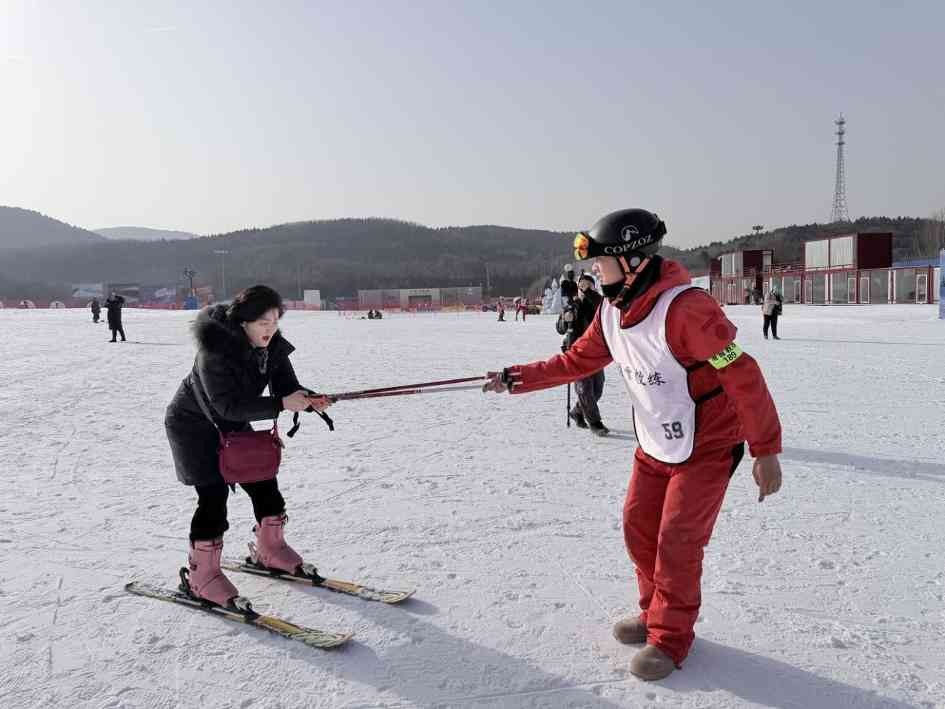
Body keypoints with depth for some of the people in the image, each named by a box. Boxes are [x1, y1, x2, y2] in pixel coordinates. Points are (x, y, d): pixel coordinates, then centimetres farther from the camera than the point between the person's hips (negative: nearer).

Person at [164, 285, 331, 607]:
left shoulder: (272, 345, -11)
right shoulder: (215, 350, -33)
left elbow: (286, 384, -10)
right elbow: (228, 405, -37)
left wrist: (309, 399, -33)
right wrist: (281, 404, -44)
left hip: (233, 425, 7)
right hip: (194, 425, -7)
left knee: (263, 482, 6)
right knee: (214, 495, -11)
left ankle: (270, 551, 27)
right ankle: (201, 574, 4)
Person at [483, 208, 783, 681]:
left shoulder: (685, 308, -31)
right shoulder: (611, 311, -6)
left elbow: (742, 375, -27)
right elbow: (579, 360, 8)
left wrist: (766, 451, -23)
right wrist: (518, 379, 3)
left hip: (707, 447, -7)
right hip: (654, 446, 7)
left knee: (677, 543, -2)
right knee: (638, 529, 12)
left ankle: (670, 638, 19)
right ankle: (656, 613, 35)